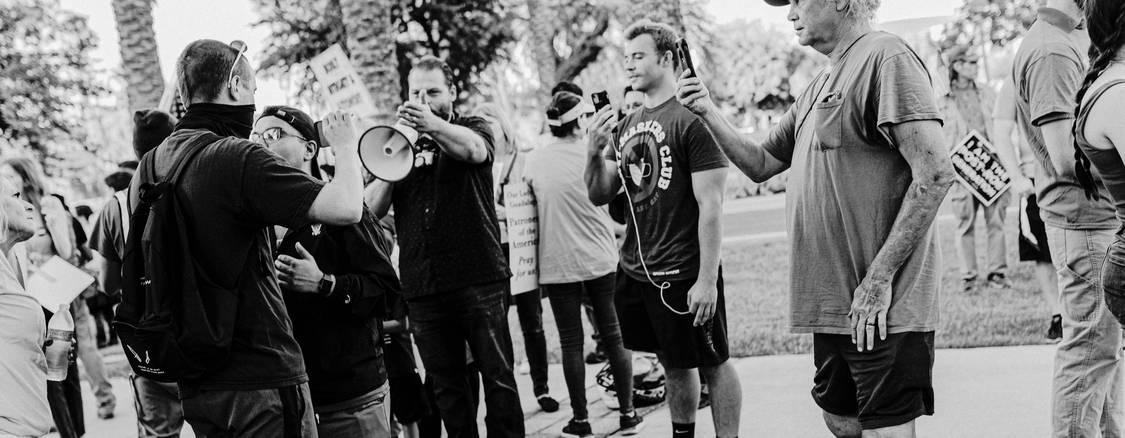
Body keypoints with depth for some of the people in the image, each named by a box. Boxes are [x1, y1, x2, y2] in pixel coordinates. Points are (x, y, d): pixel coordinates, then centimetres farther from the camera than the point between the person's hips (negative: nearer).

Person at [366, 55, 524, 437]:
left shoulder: (474, 128, 8)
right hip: (422, 287, 3)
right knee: (446, 384, 8)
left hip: (479, 278, -3)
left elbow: (474, 149, -19)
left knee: (497, 375, -3)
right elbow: (374, 209, 4)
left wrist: (432, 124, -37)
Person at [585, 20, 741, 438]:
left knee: (712, 364, 4)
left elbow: (711, 207, -15)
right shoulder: (626, 126, 9)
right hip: (634, 270, 7)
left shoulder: (691, 121, -12)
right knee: (674, 366, 17)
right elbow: (600, 196, 12)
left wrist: (707, 279, -18)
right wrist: (594, 150, -7)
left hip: (684, 275, -7)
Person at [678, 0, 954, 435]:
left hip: (881, 307, -9)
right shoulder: (818, 88, 18)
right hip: (833, 303, 9)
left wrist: (880, 277, -20)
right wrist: (709, 113, 7)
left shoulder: (887, 58, -11)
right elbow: (760, 163, 24)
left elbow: (935, 173, -19)